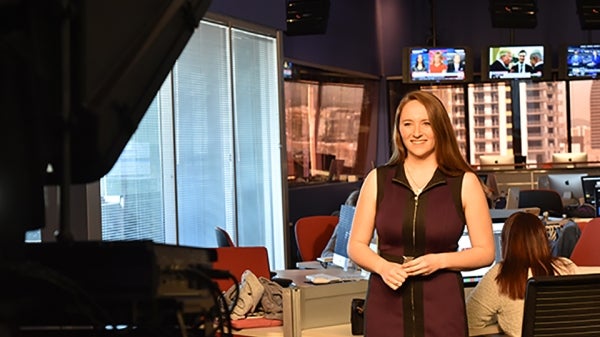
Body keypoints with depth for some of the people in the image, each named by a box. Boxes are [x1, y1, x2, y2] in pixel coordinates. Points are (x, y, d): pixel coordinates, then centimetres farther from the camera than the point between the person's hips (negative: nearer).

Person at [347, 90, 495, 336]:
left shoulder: (465, 183, 3)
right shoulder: (377, 180, 7)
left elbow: (485, 252, 4)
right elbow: (356, 245, 10)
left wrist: (440, 261, -11)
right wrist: (383, 266, -10)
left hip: (442, 307, -1)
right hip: (387, 306, 1)